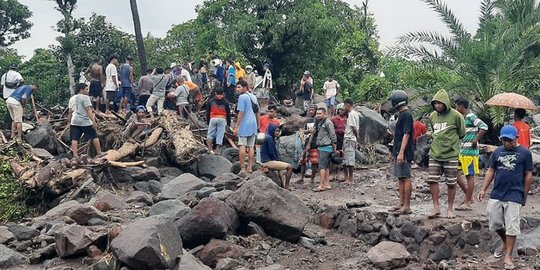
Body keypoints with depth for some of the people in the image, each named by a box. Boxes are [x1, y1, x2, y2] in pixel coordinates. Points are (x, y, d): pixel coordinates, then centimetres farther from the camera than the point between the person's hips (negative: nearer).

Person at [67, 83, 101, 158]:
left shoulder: (72, 98, 15)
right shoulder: (85, 97, -6)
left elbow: (70, 112, 15)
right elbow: (88, 110, -15)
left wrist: (69, 123, 22)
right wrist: (93, 121, -18)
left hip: (74, 122, 6)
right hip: (85, 122, -5)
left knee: (74, 139, 0)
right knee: (94, 137, 6)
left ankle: (75, 155, -9)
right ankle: (99, 152, 9)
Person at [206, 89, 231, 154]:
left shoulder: (211, 101, 10)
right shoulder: (225, 102, 7)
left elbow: (208, 112, 12)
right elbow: (228, 113, 7)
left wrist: (208, 121, 18)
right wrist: (228, 124, 12)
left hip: (213, 119, 1)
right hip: (222, 119, 0)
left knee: (210, 134, 9)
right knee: (220, 134, 2)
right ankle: (218, 150, 1)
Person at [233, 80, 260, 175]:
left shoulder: (242, 97, -9)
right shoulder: (254, 97, 14)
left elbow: (241, 113, -14)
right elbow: (257, 112, 19)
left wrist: (236, 127, -12)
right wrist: (258, 125, 26)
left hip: (244, 124, -7)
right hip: (253, 125, 7)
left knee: (242, 146, -5)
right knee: (251, 147, 8)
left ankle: (242, 168, -7)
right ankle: (250, 168, 9)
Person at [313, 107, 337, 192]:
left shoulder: (328, 123, -13)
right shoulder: (319, 122, 16)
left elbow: (333, 136, -12)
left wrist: (334, 148, -11)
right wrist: (313, 130, 10)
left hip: (326, 147, -10)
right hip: (321, 147, 10)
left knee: (322, 166, -12)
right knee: (326, 166, 10)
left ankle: (321, 185, -12)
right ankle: (327, 184, 14)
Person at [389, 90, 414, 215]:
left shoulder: (406, 115, -13)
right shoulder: (401, 114, 17)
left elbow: (406, 134, -20)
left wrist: (401, 153, -24)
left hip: (404, 153, -10)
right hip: (398, 152, 10)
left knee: (406, 178, -7)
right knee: (400, 178, 13)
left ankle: (407, 206, -4)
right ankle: (401, 204, 19)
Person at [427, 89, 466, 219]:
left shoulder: (455, 115, -8)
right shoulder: (432, 116, 7)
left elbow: (461, 133, 3)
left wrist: (450, 141, 7)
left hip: (451, 154, -4)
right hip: (434, 154, 4)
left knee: (451, 183, 4)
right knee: (432, 180, -2)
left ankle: (450, 209, 17)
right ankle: (436, 207, 8)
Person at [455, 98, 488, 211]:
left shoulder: (471, 116, -14)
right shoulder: (464, 118, 15)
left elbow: (484, 127, -26)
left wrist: (476, 140, -21)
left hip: (469, 152, -10)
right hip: (462, 151, 10)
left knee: (470, 176, -2)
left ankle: (467, 203, 4)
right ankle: (468, 196, 20)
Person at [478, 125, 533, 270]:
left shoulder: (525, 153, -3)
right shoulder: (498, 152, 7)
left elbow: (528, 175, 1)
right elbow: (491, 171, 10)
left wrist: (524, 196, 2)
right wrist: (483, 189, 1)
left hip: (514, 196, -4)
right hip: (496, 194, 4)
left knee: (511, 227, -3)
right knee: (495, 223, 10)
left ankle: (508, 257, 3)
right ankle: (505, 243, 37)